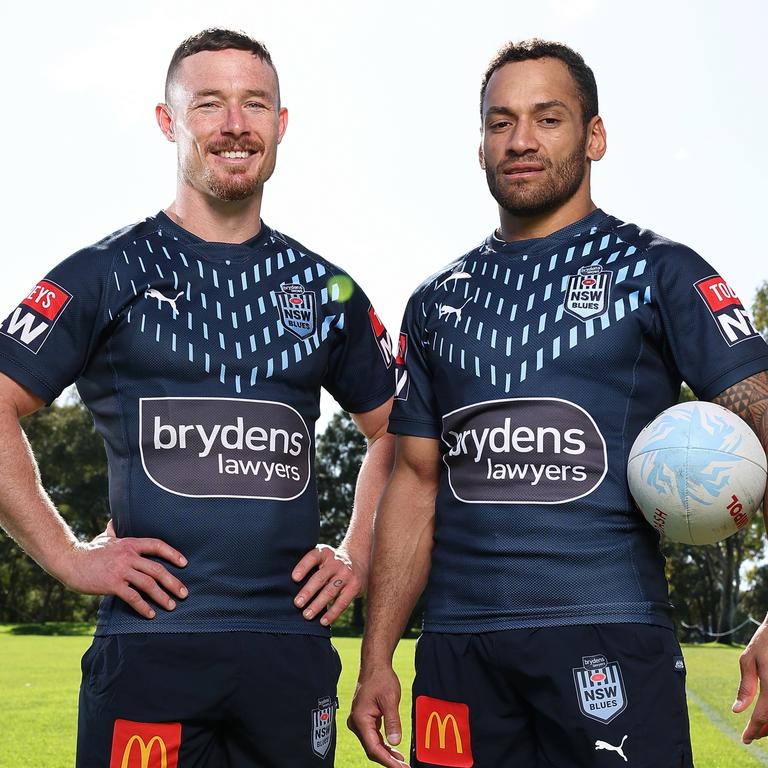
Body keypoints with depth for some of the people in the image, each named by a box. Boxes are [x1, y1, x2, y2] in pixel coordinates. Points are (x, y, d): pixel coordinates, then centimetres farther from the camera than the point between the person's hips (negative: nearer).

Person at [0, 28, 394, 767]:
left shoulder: (325, 290, 12)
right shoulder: (109, 272, 1)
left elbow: (392, 434, 22)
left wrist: (358, 556, 10)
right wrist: (67, 556, -8)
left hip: (291, 643, 3)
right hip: (149, 639, -3)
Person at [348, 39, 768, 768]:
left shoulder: (657, 271, 2)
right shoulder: (437, 302, 15)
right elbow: (415, 481, 15)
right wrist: (376, 658, 7)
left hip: (609, 636, -3)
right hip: (457, 643, 4)